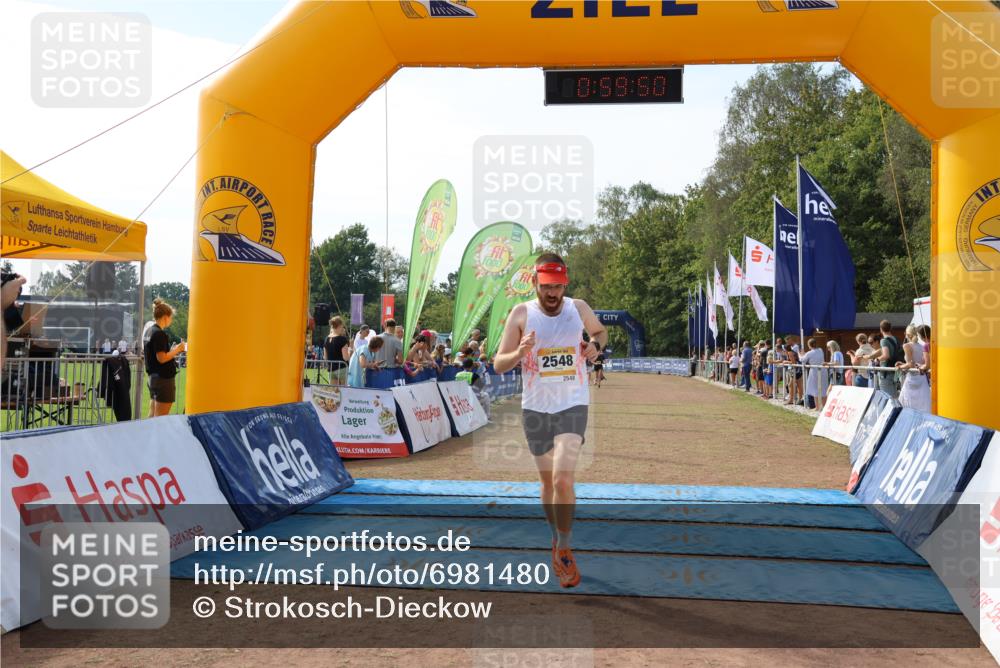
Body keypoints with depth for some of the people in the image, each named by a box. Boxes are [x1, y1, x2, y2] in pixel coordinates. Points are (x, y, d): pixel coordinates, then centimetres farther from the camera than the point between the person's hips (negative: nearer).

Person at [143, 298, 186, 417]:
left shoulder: (149, 331, 12)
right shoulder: (160, 334, -17)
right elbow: (162, 358, -21)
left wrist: (173, 350, 11)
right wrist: (177, 350, -10)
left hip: (153, 377, 10)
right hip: (164, 378, -10)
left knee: (152, 415, 12)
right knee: (161, 417, -5)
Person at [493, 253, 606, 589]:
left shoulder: (579, 308, -1)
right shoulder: (521, 314, -5)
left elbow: (600, 331, 21)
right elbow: (498, 364, -4)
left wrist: (595, 345, -2)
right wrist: (520, 352, -26)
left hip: (573, 404, -1)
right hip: (535, 408, 1)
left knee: (563, 479, -16)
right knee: (548, 480, 14)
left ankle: (564, 550, 1)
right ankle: (556, 537, 37)